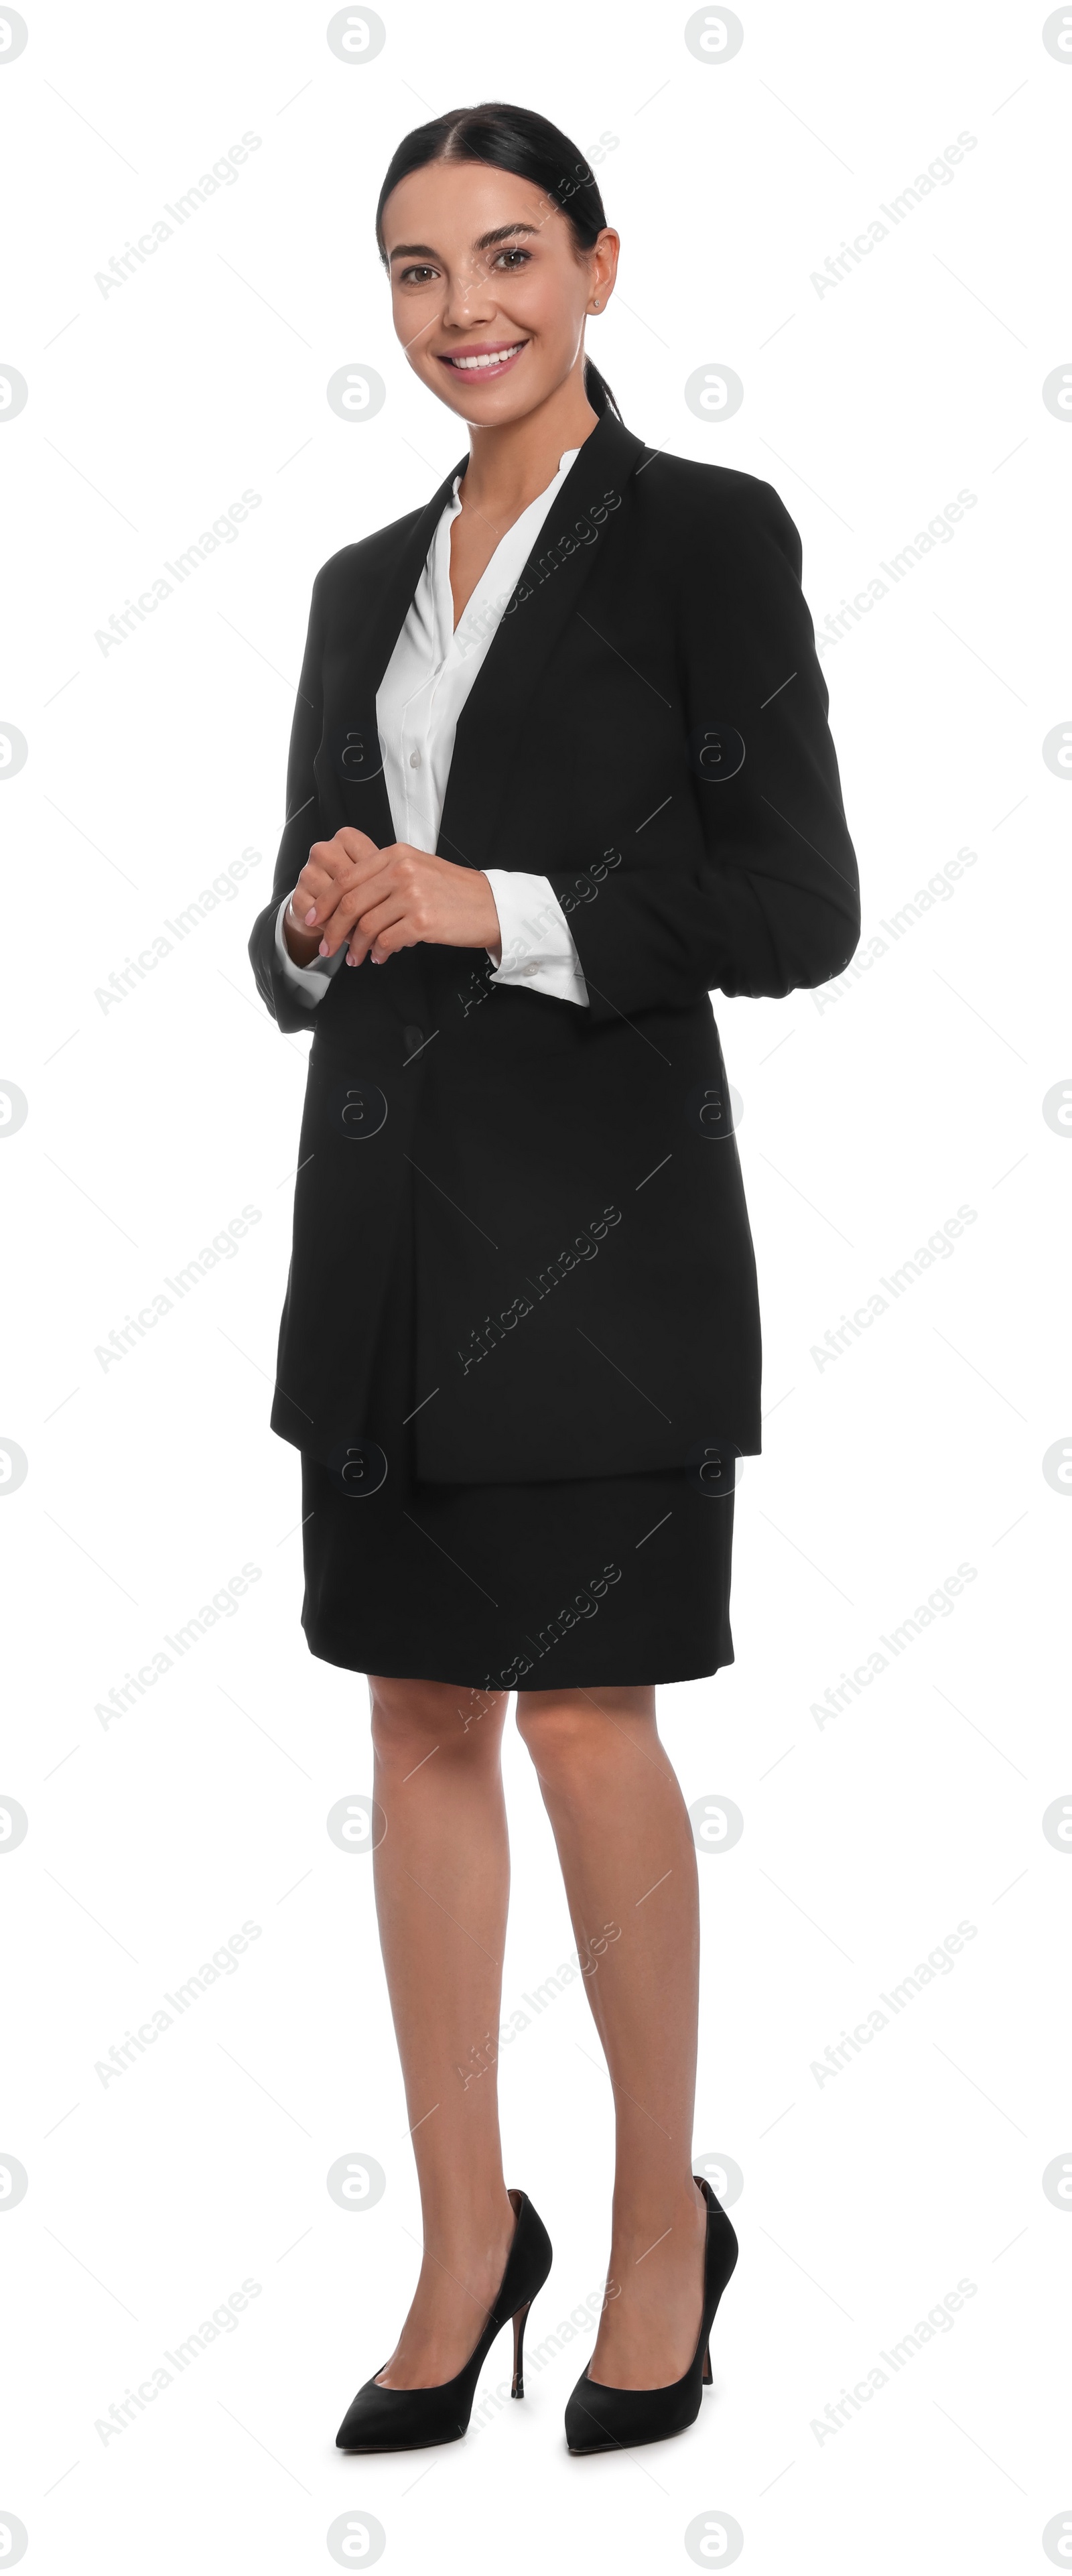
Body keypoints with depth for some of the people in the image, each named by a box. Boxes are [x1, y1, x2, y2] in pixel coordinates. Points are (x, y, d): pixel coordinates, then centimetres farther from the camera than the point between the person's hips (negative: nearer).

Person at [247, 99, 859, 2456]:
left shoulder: (704, 534, -3)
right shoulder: (367, 584, 15)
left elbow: (795, 909, -9)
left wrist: (498, 910, -15)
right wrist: (316, 926, -4)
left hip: (602, 1206, -6)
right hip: (387, 1203, 6)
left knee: (584, 1715, -3)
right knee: (420, 1716, 8)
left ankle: (666, 2219, 18)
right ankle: (466, 2239, 19)